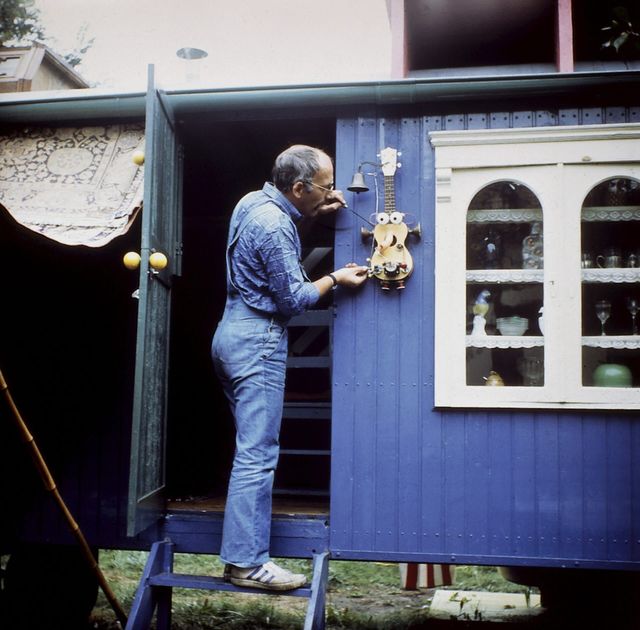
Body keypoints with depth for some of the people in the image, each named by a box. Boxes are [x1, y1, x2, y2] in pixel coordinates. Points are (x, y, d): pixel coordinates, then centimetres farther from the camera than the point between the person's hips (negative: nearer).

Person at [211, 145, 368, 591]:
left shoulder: (254, 202, 10)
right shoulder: (275, 228, -19)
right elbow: (294, 299, -15)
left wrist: (313, 214, 15)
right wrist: (336, 279, 0)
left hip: (232, 333, 10)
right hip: (257, 341, -10)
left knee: (252, 448, 14)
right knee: (258, 454, -8)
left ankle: (242, 552, 21)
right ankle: (247, 562, -3)